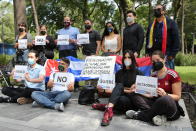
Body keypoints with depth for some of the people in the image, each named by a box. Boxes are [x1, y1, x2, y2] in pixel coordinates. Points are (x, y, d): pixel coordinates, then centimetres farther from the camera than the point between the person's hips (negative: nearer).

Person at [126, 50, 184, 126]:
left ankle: (139, 115, -22)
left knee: (164, 99, -39)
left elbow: (178, 96, -8)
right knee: (137, 97, -15)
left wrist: (165, 94, -28)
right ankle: (159, 116, -30)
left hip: (171, 107, -5)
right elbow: (151, 95, 5)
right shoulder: (153, 76, 7)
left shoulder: (173, 75, -9)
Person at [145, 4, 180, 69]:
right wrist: (147, 52, 8)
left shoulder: (171, 23, 2)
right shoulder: (151, 25, 16)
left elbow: (176, 39, -3)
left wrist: (173, 53, -10)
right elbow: (148, 39, 17)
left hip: (166, 55, -4)